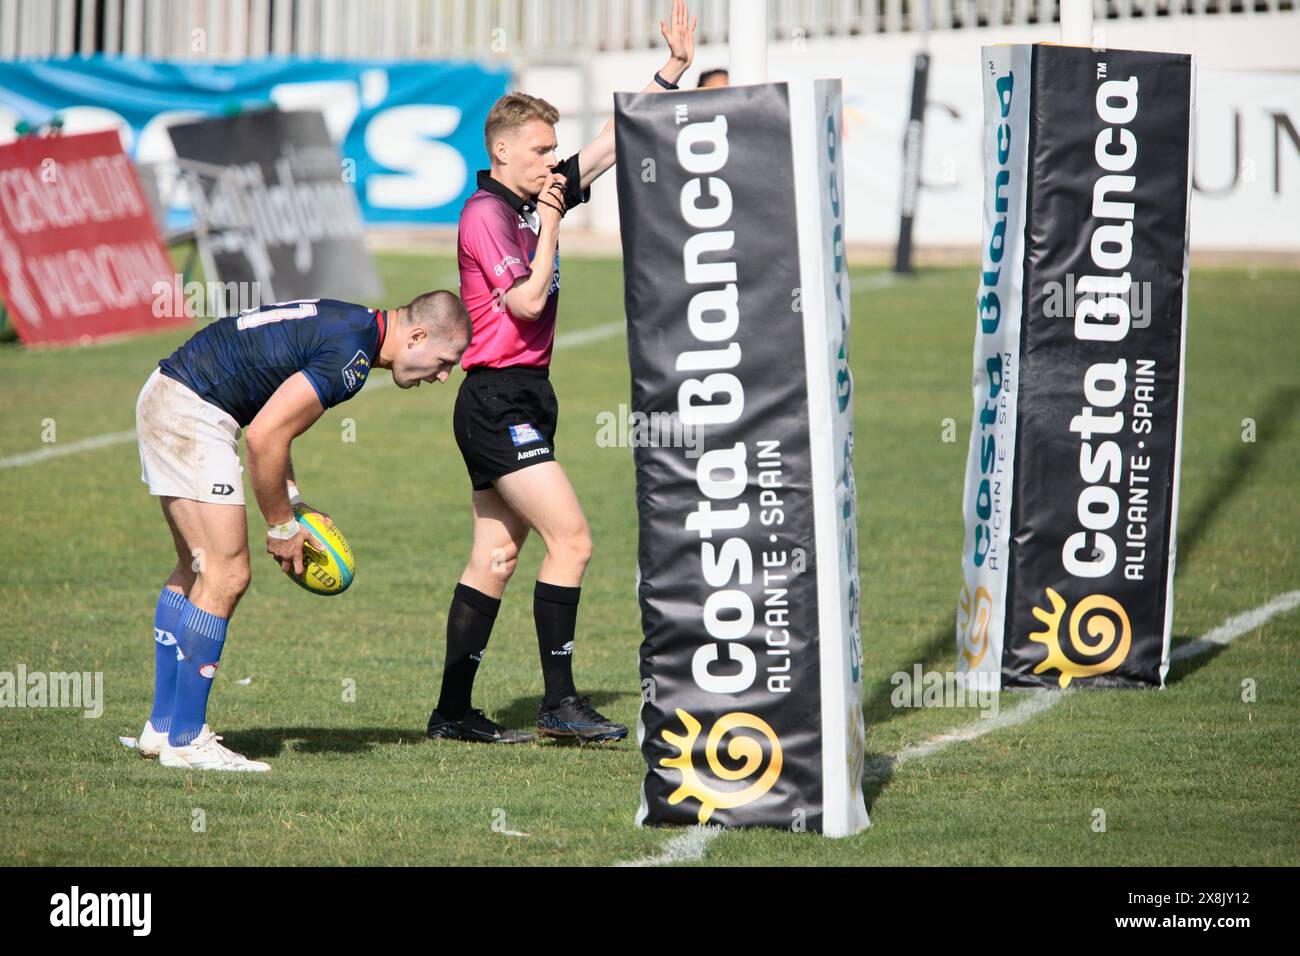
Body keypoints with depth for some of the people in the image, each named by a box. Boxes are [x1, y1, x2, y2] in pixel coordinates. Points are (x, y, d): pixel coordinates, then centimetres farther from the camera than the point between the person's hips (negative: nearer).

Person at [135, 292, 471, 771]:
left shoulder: (351, 323, 14)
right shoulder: (350, 357, -18)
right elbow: (264, 438, -20)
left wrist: (293, 505, 13)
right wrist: (281, 527, -8)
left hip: (165, 396, 11)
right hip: (192, 413, -11)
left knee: (195, 570, 17)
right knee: (226, 577, -8)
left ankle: (162, 726, 23)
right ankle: (185, 740, -3)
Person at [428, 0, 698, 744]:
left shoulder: (540, 198, 11)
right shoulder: (487, 215, -13)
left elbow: (616, 140, 16)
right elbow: (527, 301, -21)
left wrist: (674, 70, 12)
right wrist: (550, 226, -14)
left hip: (523, 398, 9)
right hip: (498, 400, -9)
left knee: (497, 557, 9)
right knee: (571, 539, -11)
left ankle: (454, 710, 11)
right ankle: (560, 702, -8)